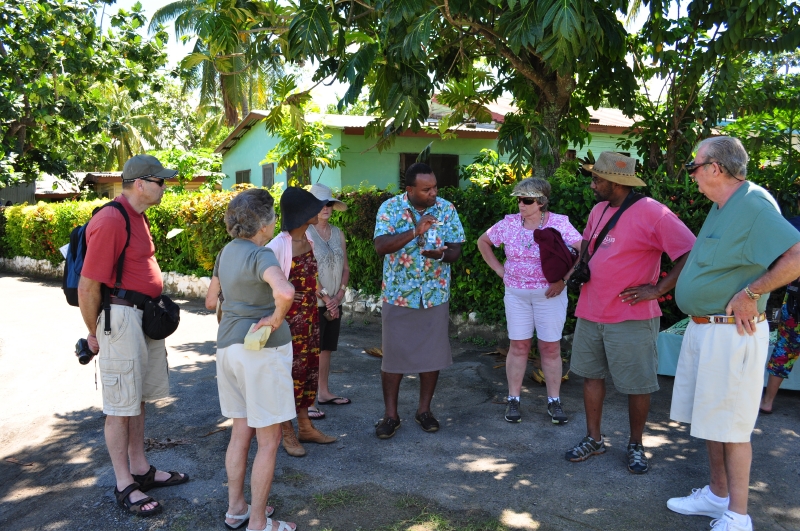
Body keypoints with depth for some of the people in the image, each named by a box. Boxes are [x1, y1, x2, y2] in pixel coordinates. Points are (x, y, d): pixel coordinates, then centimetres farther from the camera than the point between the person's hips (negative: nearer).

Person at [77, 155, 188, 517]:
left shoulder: (136, 215, 11)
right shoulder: (110, 222, -20)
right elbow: (87, 287, -18)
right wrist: (94, 335, -6)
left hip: (146, 317, 9)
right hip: (122, 318, -9)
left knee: (138, 399, 18)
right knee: (121, 407, 3)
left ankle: (141, 470, 31)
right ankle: (123, 486, 15)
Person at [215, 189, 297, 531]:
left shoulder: (227, 252, 7)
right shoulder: (261, 255, -18)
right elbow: (285, 291, -39)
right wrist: (276, 320, -21)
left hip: (228, 345, 8)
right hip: (263, 349, -8)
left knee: (241, 431, 20)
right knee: (269, 440, 5)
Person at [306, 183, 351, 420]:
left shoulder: (337, 233, 8)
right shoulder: (305, 233, -10)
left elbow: (345, 268, 9)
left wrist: (338, 296, -3)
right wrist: (325, 297, -15)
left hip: (335, 302, 6)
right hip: (313, 302, -6)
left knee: (326, 348, 14)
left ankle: (323, 392, 25)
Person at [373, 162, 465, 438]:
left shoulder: (447, 209, -2)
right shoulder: (390, 207, -8)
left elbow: (456, 249, -1)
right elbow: (381, 246, -20)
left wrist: (441, 254, -24)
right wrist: (416, 231, -29)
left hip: (435, 295, 2)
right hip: (398, 295, -2)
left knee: (432, 353, 9)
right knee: (394, 354, 4)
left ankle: (424, 409, 27)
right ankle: (390, 415, 18)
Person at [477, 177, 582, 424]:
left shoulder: (559, 223, -10)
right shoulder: (509, 223, -1)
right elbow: (483, 241, 12)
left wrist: (564, 279, -16)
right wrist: (498, 268, 5)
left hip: (550, 293, -2)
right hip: (516, 294, 2)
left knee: (551, 347, 5)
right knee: (518, 346, 7)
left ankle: (554, 401, 18)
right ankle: (513, 399, 17)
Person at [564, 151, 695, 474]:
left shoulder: (652, 213, -15)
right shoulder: (599, 209, 9)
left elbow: (692, 254, -18)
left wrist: (657, 290, -17)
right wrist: (576, 271, 8)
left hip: (631, 318, -7)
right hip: (590, 313, 7)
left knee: (637, 385, 6)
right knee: (591, 375, 14)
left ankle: (635, 445, 25)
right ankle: (594, 440, 28)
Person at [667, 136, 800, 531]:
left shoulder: (754, 204, -18)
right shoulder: (722, 206, 11)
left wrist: (749, 294, -21)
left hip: (731, 333, -9)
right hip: (702, 329, 9)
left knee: (731, 426, 1)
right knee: (710, 419, 18)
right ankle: (718, 495, 33)